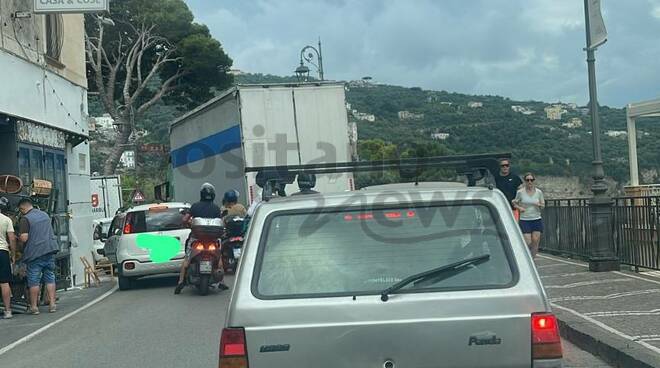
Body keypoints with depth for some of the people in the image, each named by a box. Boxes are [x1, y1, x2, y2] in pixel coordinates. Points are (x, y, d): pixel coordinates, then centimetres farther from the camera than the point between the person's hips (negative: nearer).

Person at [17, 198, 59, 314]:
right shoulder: (45, 215, 14)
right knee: (50, 278, 9)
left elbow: (24, 238, -15)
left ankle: (34, 306, 6)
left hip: (35, 252, -6)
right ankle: (52, 304, 7)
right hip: (50, 249, 6)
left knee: (34, 280, 2)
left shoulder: (25, 219, -9)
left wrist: (19, 237, 5)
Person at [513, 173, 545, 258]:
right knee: (528, 243, -8)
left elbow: (543, 205, 11)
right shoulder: (520, 192, -2)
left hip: (537, 220, 2)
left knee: (535, 241, -3)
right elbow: (514, 203, 10)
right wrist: (519, 208, -9)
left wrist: (539, 205, -12)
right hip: (524, 220, -2)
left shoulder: (539, 192, 4)